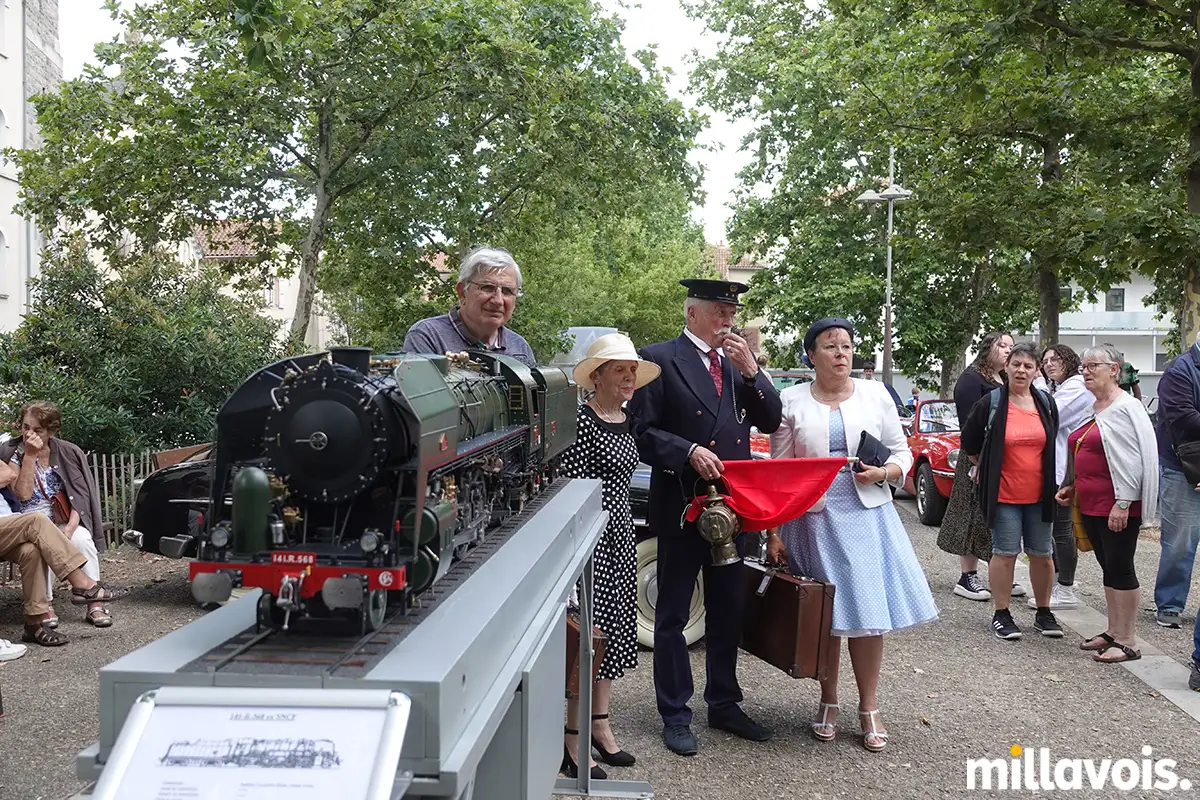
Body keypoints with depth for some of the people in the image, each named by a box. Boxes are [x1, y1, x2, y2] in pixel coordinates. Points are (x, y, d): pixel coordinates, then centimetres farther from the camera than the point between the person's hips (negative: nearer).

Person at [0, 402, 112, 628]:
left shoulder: (66, 452, 3)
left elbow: (80, 495, 0)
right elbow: (23, 494, -15)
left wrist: (71, 526, -15)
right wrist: (29, 456, -19)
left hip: (63, 519, 2)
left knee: (83, 540, -29)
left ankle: (94, 605, -23)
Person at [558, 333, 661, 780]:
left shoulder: (627, 420, 11)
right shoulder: (582, 422, -15)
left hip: (621, 534, 9)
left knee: (615, 631, 13)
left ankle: (600, 726, 26)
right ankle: (573, 743, 5)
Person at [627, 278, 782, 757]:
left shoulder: (737, 362, 12)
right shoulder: (659, 359, -6)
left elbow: (770, 421, 5)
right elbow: (642, 431, -9)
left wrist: (750, 370, -7)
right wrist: (688, 452, -22)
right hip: (681, 506, -6)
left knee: (729, 610, 14)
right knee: (673, 614, 5)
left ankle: (724, 704, 29)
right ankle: (675, 714, 15)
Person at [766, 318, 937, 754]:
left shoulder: (874, 394, 6)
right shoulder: (792, 401, 2)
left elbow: (902, 452, 11)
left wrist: (883, 472, -11)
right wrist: (774, 532, -3)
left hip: (866, 517, 1)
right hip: (812, 519, 0)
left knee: (868, 610, -1)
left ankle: (869, 708, 14)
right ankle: (828, 702, 24)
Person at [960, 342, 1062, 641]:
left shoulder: (1046, 404, 6)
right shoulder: (990, 403, -4)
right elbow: (970, 443, 8)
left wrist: (1053, 483, 18)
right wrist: (988, 467, 14)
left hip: (1039, 494, 3)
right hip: (1003, 494, -3)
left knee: (1042, 554, 10)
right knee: (1005, 554, 0)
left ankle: (1043, 613, 23)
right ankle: (1001, 614, 11)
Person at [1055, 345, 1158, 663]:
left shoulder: (1126, 408, -12)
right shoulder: (1092, 410, 15)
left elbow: (1132, 460, -18)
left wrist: (1122, 504, -21)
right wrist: (1071, 486, 16)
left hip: (1117, 507, -9)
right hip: (1091, 504, 9)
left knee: (1120, 568, -3)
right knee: (1108, 567, 14)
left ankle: (1127, 642, 4)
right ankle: (1113, 632, 23)